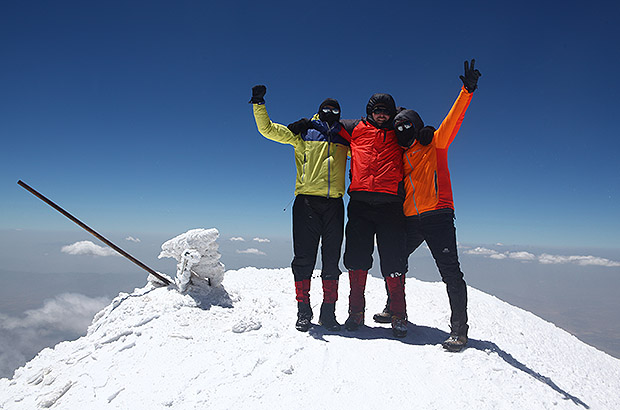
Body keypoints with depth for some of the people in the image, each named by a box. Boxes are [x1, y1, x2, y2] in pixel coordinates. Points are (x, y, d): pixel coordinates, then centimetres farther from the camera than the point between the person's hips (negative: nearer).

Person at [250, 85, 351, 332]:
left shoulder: (345, 138, 21)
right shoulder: (304, 132, 14)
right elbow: (268, 129, 10)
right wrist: (258, 103, -1)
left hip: (334, 203, 2)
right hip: (307, 201, -2)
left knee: (332, 259, 3)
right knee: (304, 256, -3)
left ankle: (329, 311, 12)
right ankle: (303, 310, 7)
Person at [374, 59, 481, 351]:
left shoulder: (434, 144, 5)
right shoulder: (399, 157, 19)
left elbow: (453, 120, -8)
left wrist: (467, 91, -22)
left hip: (437, 217, -6)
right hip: (409, 220, 6)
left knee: (450, 272, -9)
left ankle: (459, 329, 0)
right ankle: (394, 308, 33)